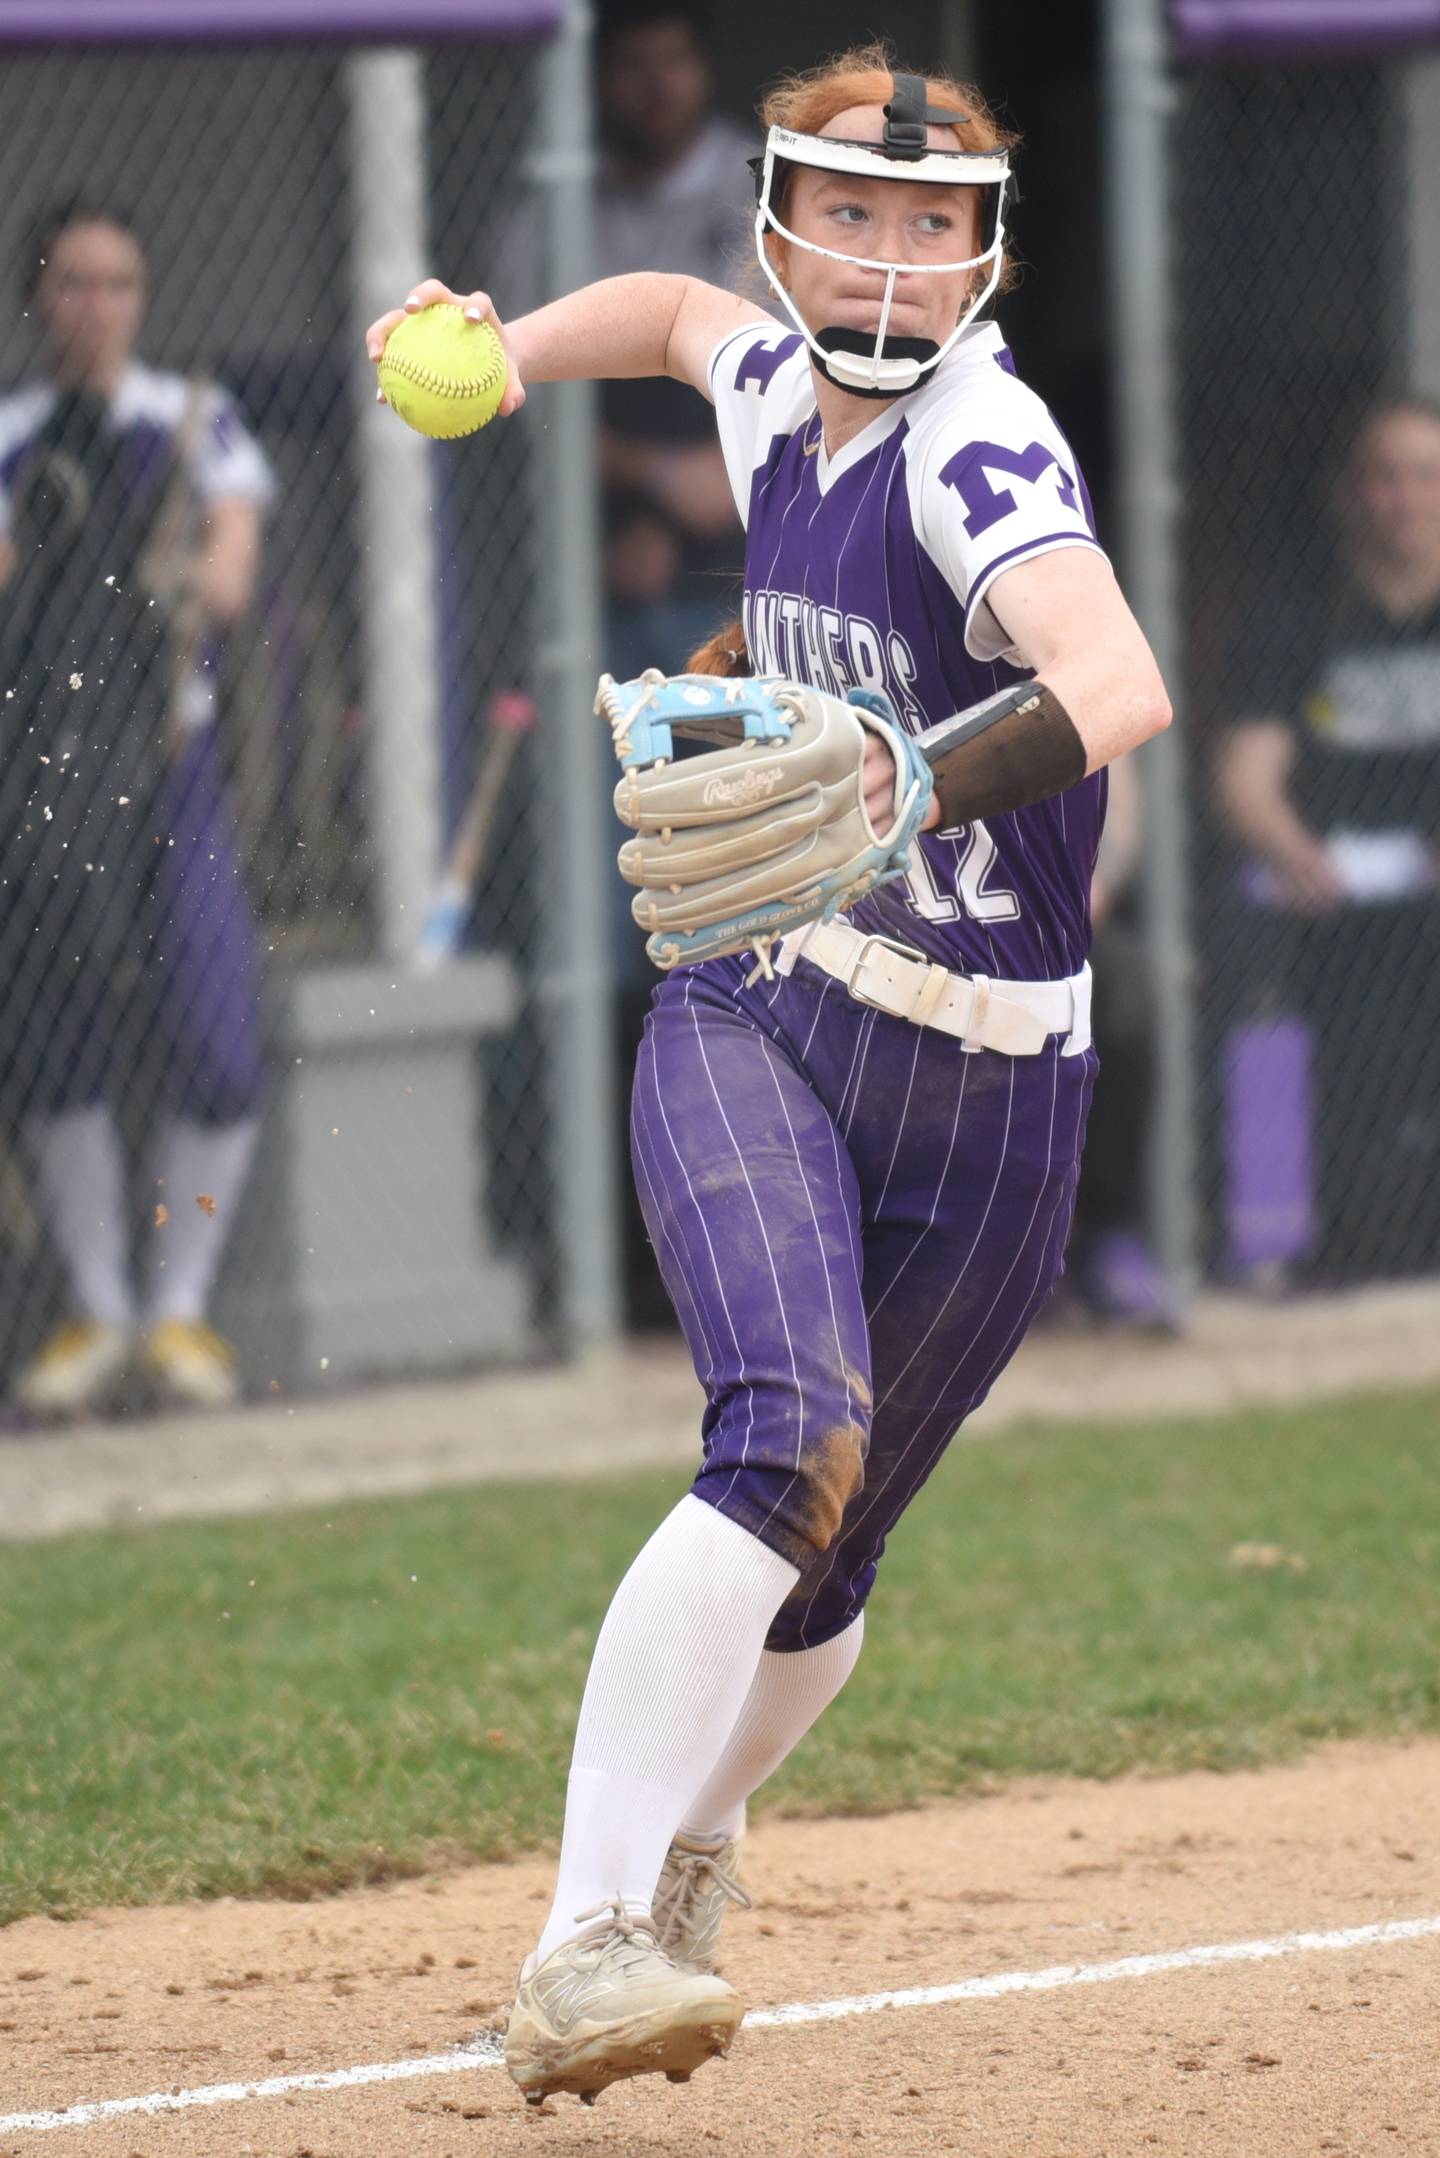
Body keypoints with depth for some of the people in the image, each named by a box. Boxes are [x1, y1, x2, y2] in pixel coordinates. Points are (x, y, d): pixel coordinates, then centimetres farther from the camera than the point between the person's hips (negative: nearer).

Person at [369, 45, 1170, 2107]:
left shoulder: (977, 448, -19)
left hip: (991, 1090, -2)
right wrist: (504, 353, 12)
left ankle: (685, 1856, 41)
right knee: (790, 1435, -25)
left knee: (829, 1559, 10)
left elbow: (1122, 683, -40)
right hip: (757, 1021, 2)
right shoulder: (780, 390, 1)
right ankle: (585, 1942, -31)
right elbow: (678, 310, 28)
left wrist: (920, 783, -57)